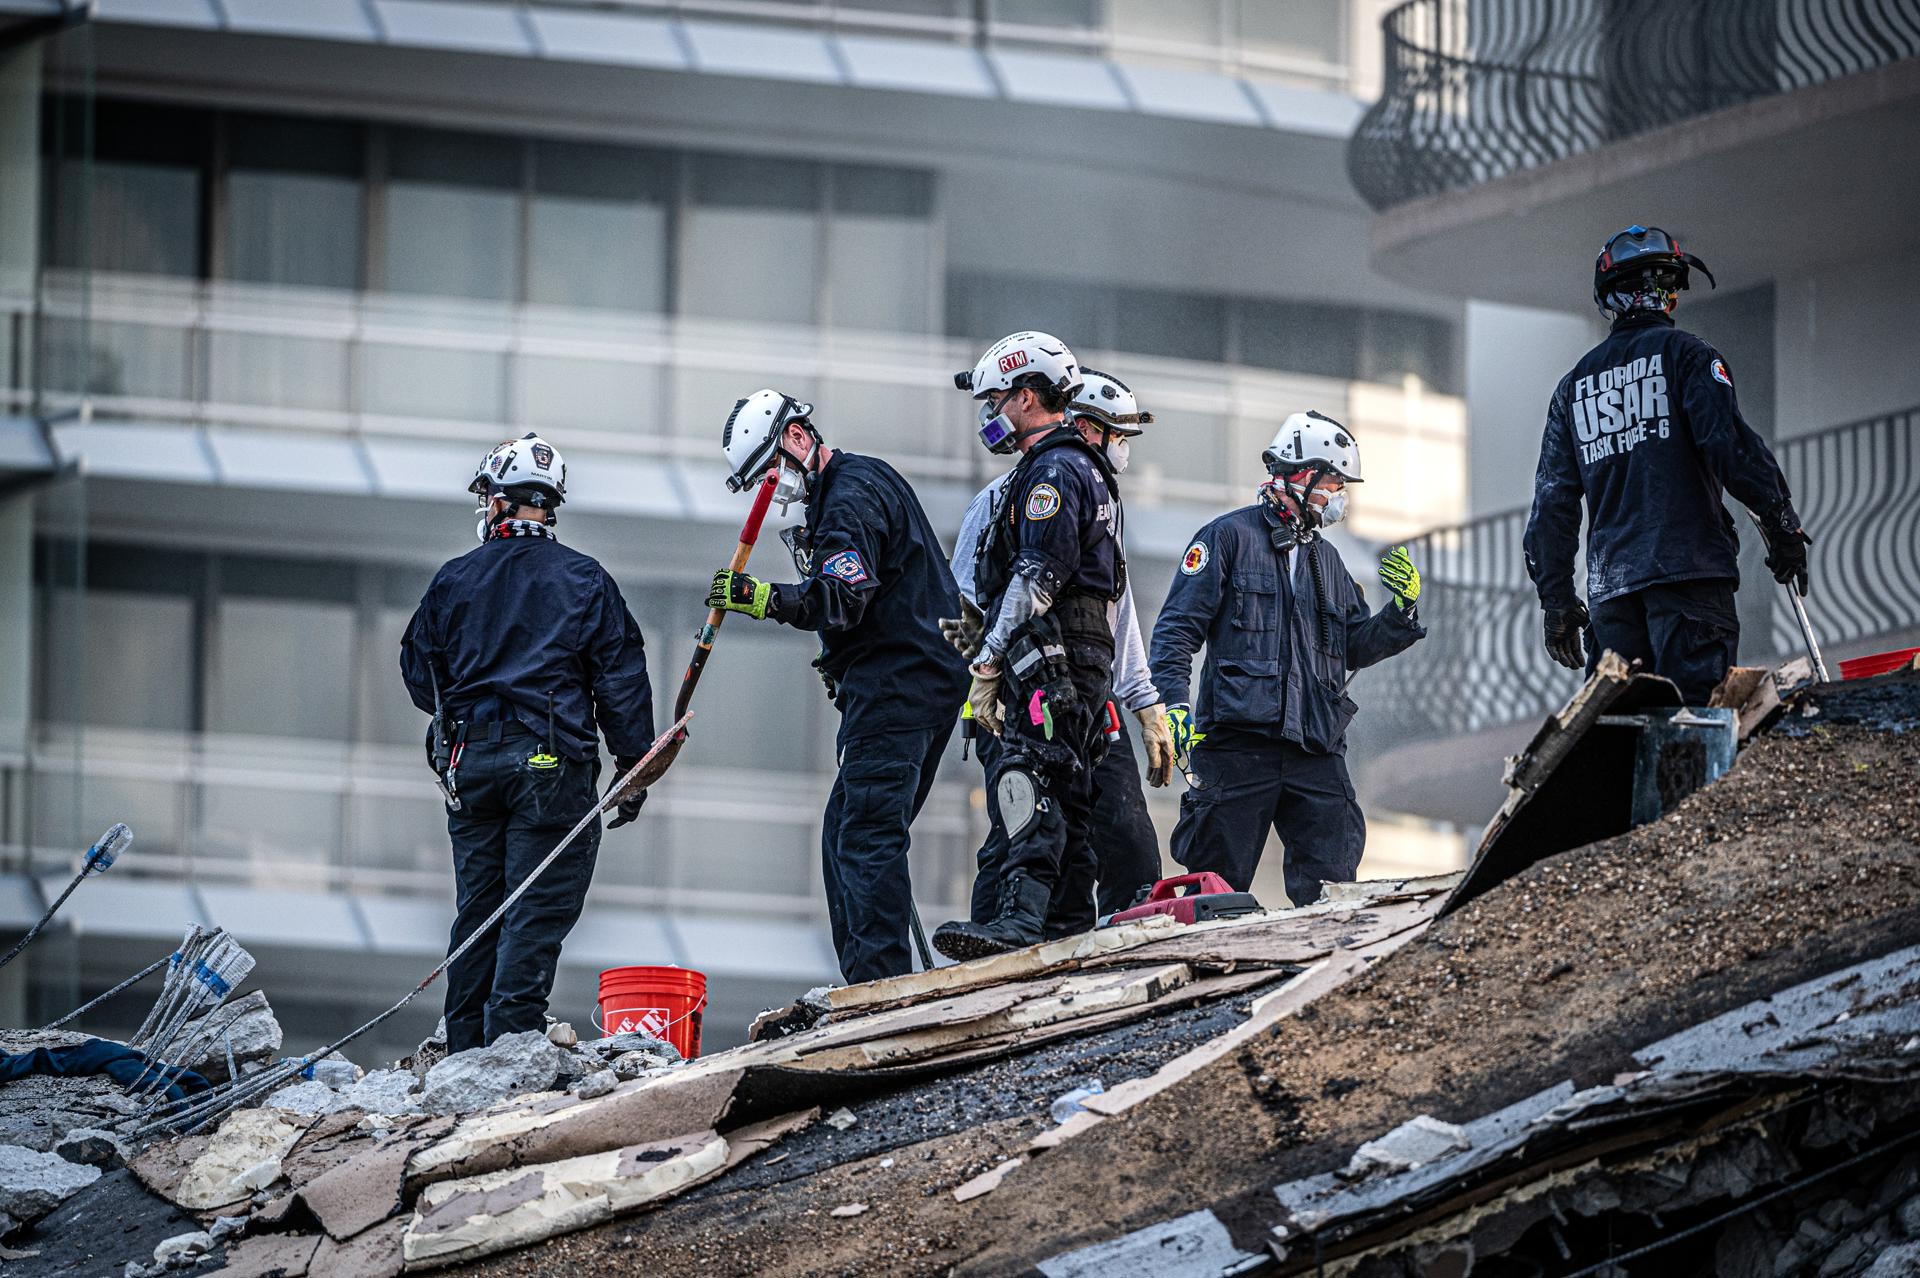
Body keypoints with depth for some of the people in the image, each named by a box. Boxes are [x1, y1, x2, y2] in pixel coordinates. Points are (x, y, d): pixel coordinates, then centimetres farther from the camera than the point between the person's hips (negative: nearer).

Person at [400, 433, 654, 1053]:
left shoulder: (454, 580, 5)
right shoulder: (585, 581, 0)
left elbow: (420, 675, 12)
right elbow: (622, 679, -2)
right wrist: (635, 767, 5)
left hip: (470, 762, 3)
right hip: (552, 765, -3)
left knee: (477, 904, 11)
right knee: (539, 909, -4)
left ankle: (465, 1049, 13)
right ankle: (510, 1043, -13)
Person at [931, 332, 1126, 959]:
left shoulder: (1053, 471, -9)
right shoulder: (1086, 470, 25)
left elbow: (1037, 578, -18)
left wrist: (988, 661, -18)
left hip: (1048, 657, -11)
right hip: (1082, 662, 11)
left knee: (1027, 782, -20)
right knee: (1065, 797, 10)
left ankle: (1021, 917, -31)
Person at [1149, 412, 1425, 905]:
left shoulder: (1326, 559, 23)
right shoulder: (1230, 536, 3)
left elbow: (1355, 648, 23)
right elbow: (1178, 626, -3)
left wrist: (1401, 609, 6)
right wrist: (1173, 702, -15)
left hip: (1316, 748, 6)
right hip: (1238, 742, -6)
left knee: (1332, 886, -4)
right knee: (1219, 885, -4)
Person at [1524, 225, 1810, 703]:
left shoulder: (1574, 385, 19)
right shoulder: (1685, 354, 3)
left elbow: (1552, 502, 18)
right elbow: (1729, 442, -11)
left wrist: (1556, 599, 21)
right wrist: (1781, 522, -4)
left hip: (1609, 586, 5)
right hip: (1690, 571, -5)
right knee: (1692, 719, -14)